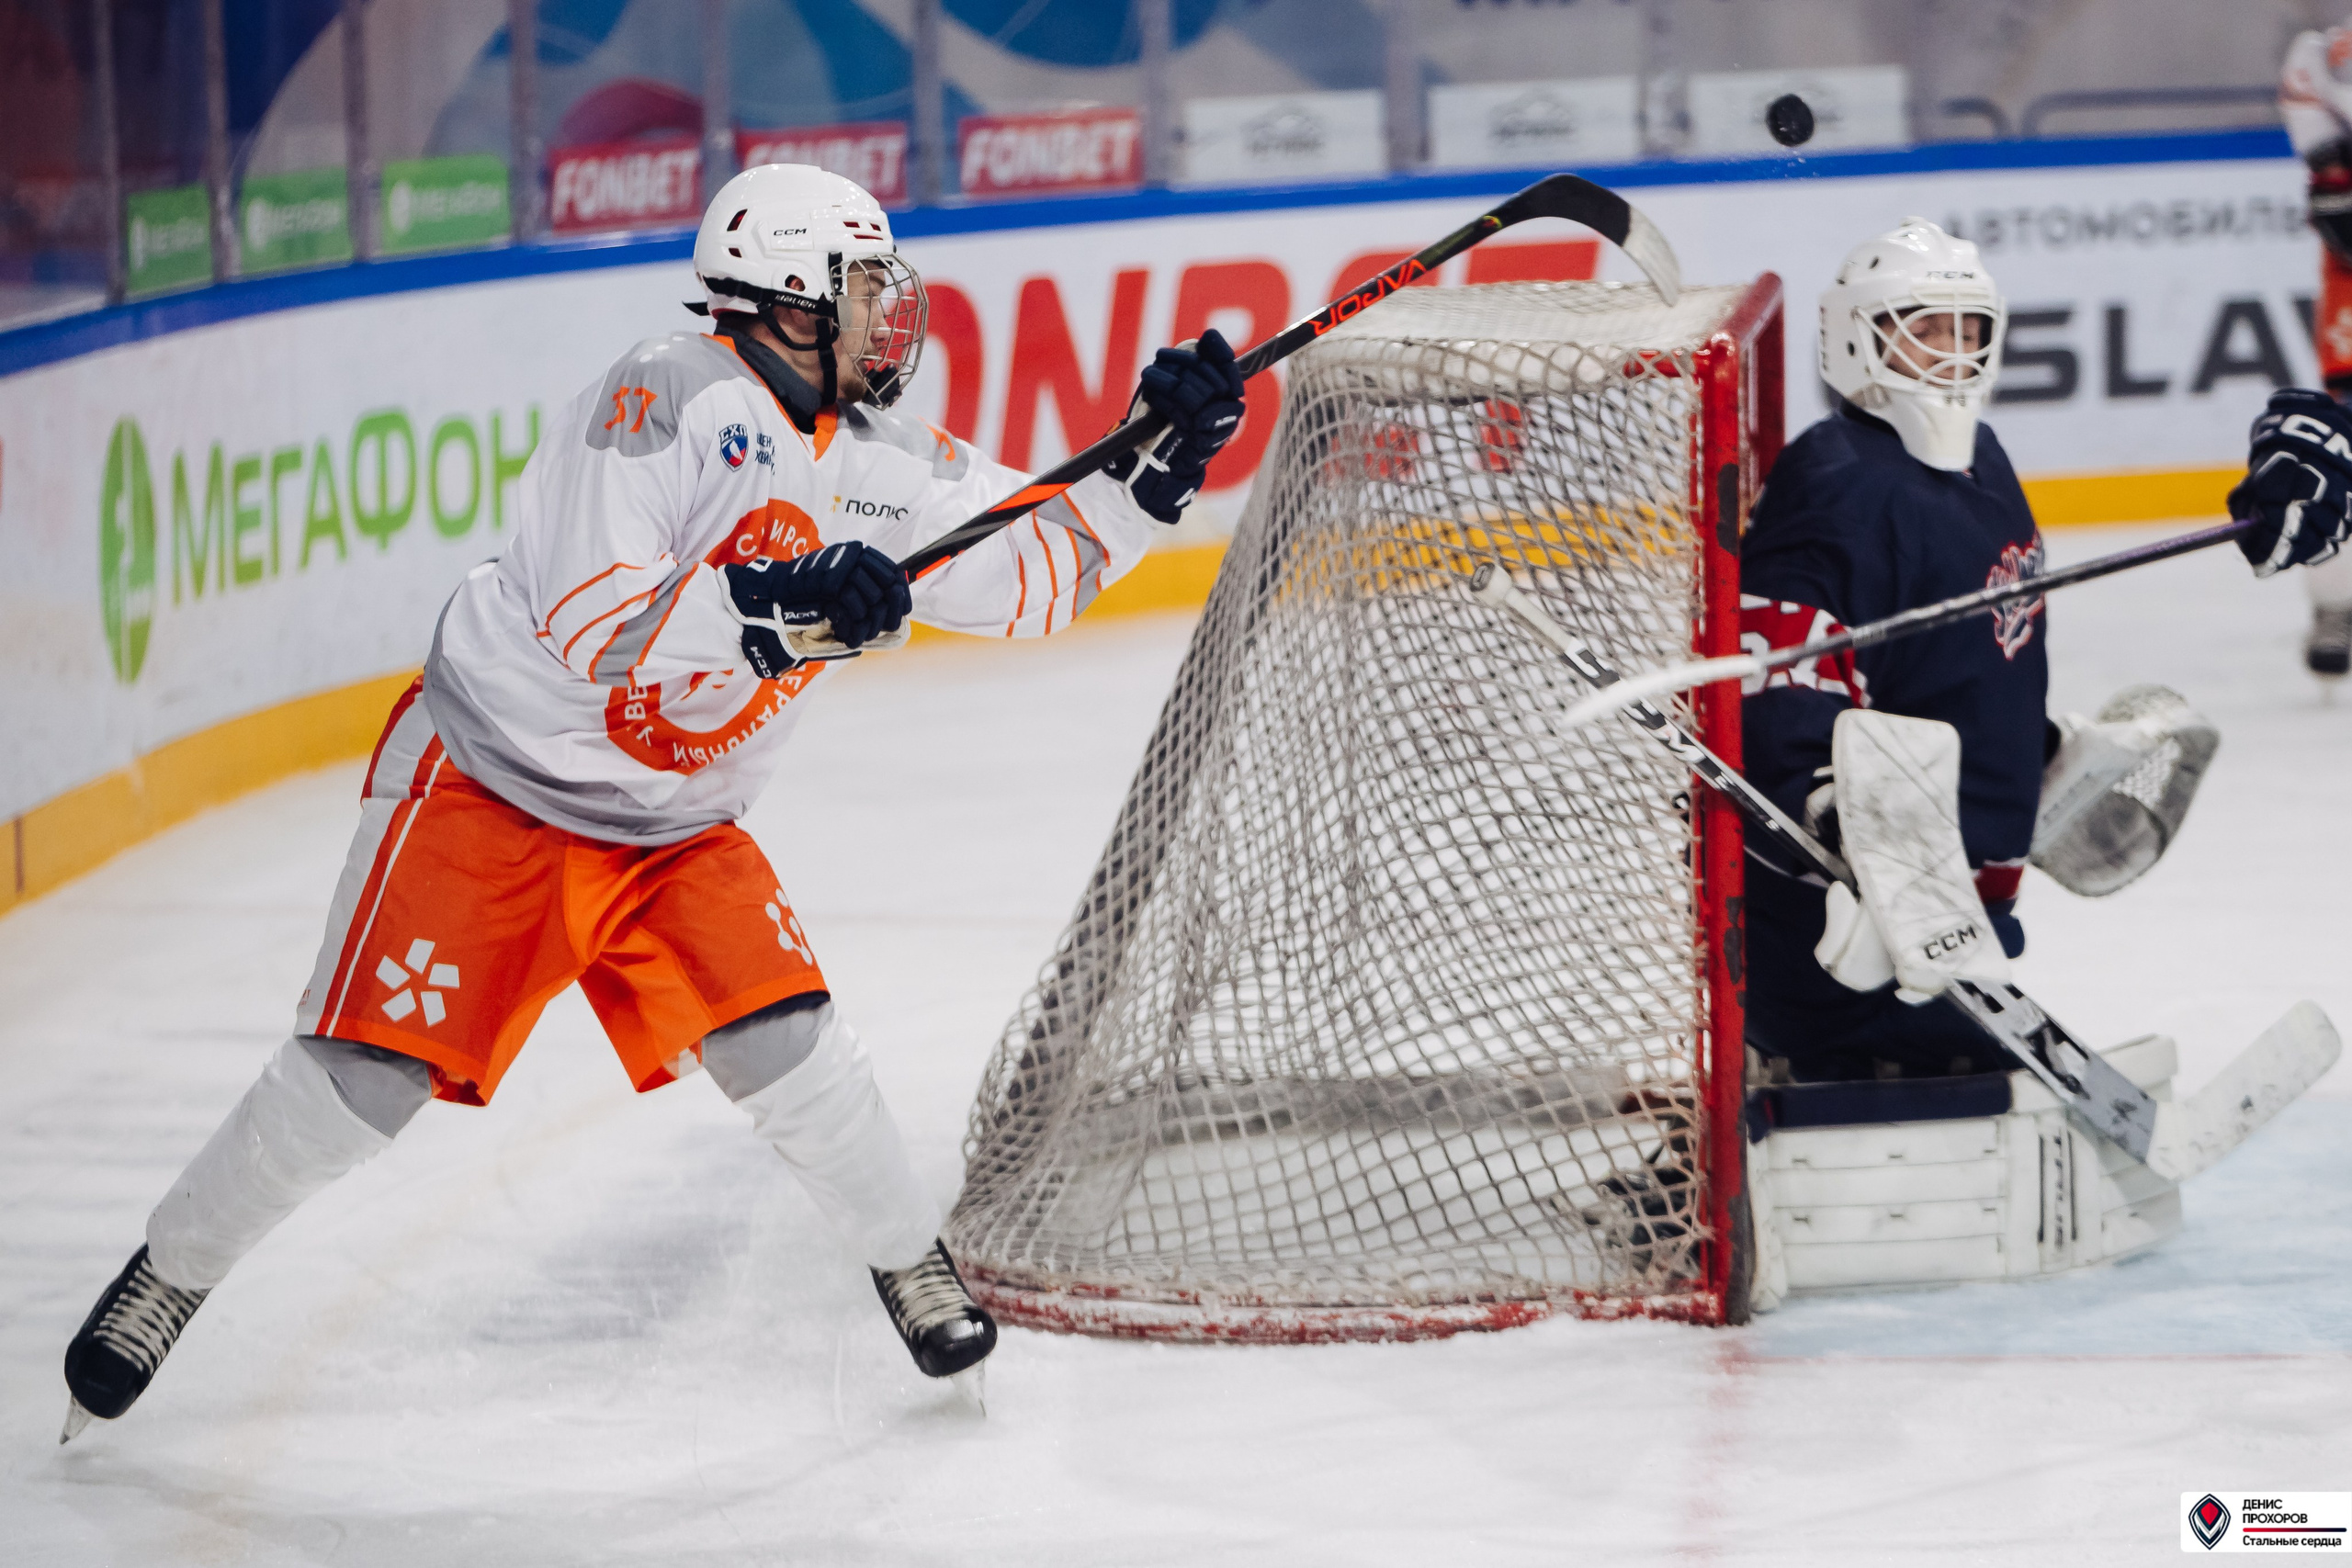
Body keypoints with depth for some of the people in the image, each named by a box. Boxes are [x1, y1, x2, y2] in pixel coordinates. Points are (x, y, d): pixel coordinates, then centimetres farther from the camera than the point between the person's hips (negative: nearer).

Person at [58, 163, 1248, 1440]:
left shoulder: (879, 464, 3)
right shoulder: (666, 402, -21)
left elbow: (1034, 570, 7)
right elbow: (593, 630, -29)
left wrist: (1153, 465, -5)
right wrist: (776, 605, -38)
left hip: (673, 830, 6)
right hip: (490, 785, -6)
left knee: (785, 1042, -8)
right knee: (368, 1077, -9)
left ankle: (913, 1271, 13)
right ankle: (169, 1275, 7)